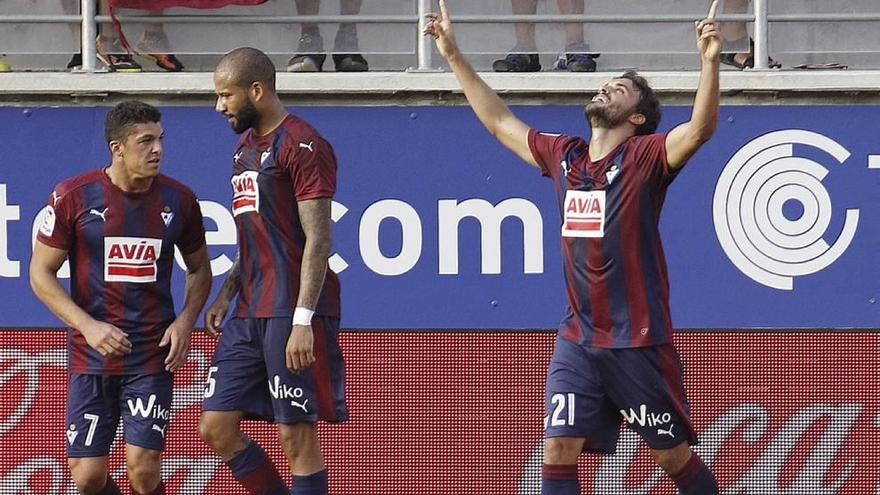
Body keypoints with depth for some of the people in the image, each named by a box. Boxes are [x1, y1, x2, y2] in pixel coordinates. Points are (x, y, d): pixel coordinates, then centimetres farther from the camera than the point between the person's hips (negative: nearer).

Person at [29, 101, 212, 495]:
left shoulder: (178, 200, 2)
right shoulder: (73, 197, -4)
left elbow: (199, 269, 17)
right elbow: (41, 274, 0)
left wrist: (185, 322, -2)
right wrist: (88, 326, -13)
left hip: (153, 357, 0)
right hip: (90, 357, 0)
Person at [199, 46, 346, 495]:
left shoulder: (302, 146, -10)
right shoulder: (246, 146, 18)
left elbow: (318, 240, -15)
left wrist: (303, 320, -21)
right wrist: (226, 295, 16)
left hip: (292, 312, -9)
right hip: (250, 313, 9)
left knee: (297, 437, -5)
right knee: (216, 428, 5)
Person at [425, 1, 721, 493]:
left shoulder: (645, 156, -6)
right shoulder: (563, 155, 10)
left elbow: (700, 128, -23)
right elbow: (500, 121, 24)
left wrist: (710, 63, -37)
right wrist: (454, 55, 25)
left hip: (638, 341, -5)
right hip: (578, 340, 5)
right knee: (558, 452, -4)